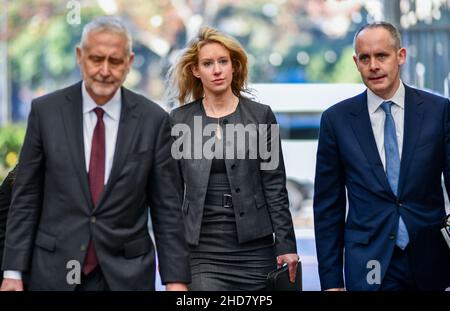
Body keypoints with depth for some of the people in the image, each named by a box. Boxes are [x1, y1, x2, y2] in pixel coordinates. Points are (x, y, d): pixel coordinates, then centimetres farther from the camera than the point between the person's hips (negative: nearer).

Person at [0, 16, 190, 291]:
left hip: (127, 274, 0)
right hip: (56, 271, 0)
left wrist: (176, 278, -6)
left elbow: (167, 207, -1)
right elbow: (26, 196, 1)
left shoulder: (153, 119, -3)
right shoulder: (45, 111, -2)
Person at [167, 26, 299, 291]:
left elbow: (275, 187, 2)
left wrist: (286, 245, -3)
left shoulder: (260, 115, 3)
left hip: (254, 247, 0)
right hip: (202, 250, 0)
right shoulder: (179, 120, 6)